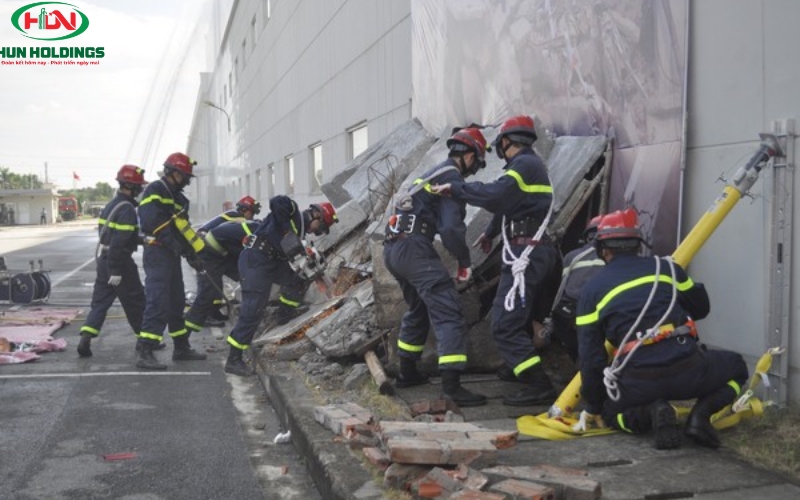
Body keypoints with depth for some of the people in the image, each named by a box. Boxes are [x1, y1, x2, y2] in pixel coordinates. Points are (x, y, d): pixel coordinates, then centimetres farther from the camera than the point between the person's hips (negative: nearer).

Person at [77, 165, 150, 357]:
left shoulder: (111, 204, 12)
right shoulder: (127, 210, -17)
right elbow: (119, 242, -23)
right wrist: (116, 271, -23)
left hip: (102, 258, 9)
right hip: (119, 262, -9)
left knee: (100, 302, 8)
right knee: (135, 302, 6)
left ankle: (85, 340, -2)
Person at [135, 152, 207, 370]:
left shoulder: (178, 197, 20)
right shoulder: (154, 191, -9)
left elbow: (184, 229, 19)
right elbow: (152, 222, -21)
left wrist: (192, 253, 7)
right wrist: (173, 243, -23)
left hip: (172, 255, 9)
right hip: (157, 254, -9)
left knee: (176, 303, 15)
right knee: (158, 303, -15)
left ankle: (182, 348, 25)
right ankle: (145, 353, -15)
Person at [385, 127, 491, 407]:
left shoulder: (433, 174, 24)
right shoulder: (452, 178, -6)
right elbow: (451, 227, -16)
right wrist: (465, 263, -3)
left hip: (393, 248, 10)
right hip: (414, 249, -10)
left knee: (418, 309, 25)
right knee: (449, 313, -12)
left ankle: (407, 373, 33)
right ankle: (452, 386, -20)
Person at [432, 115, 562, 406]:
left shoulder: (525, 164, -12)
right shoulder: (531, 164, 20)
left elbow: (495, 195, -28)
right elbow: (507, 203, 32)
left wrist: (455, 188, -19)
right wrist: (490, 232, 42)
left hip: (524, 255, -11)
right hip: (536, 252, 11)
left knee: (505, 325, -12)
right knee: (519, 319, 25)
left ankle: (539, 387, -14)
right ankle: (518, 368, 41)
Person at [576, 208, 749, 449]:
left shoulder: (592, 290, 9)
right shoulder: (666, 267, 12)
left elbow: (590, 356, 10)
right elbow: (701, 308, 28)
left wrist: (593, 406, 22)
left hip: (639, 381, 0)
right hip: (687, 369, 1)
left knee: (610, 410, 31)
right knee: (736, 366, 31)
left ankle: (651, 412, -3)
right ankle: (701, 414, 3)